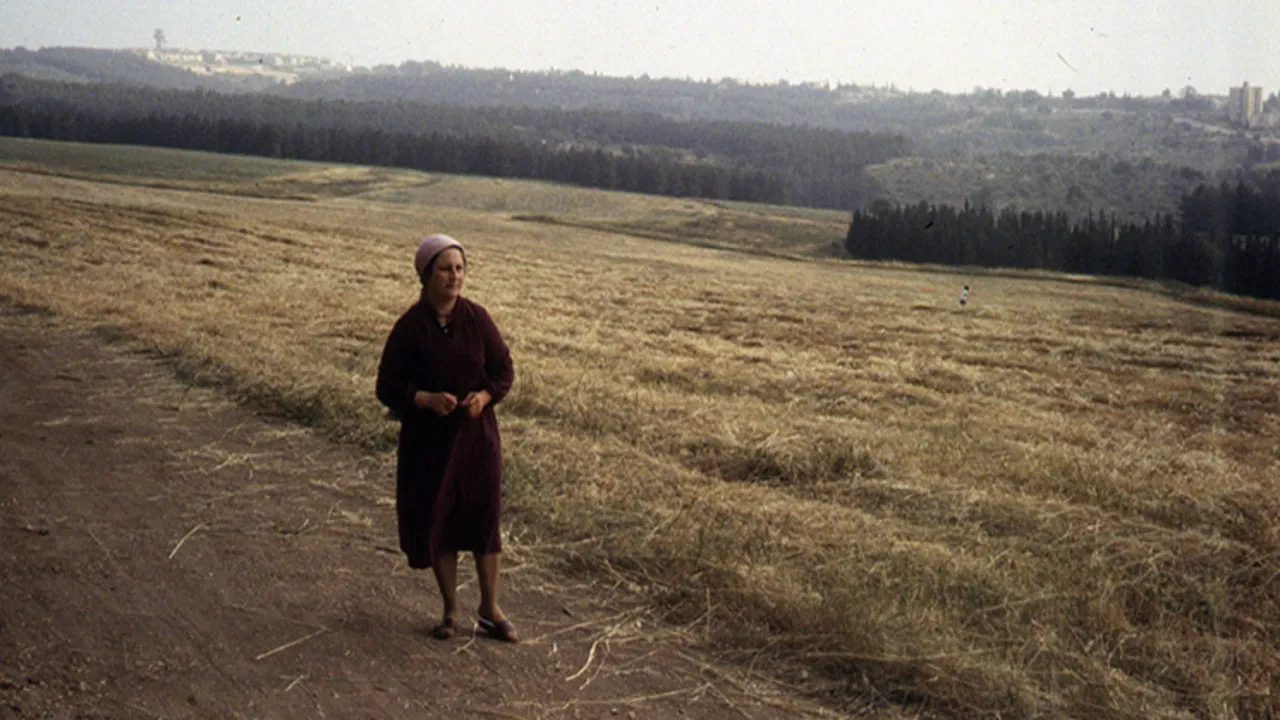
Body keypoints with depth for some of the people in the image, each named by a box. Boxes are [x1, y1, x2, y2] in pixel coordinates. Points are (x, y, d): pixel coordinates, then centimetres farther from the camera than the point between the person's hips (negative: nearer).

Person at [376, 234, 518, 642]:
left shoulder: (477, 318, -4)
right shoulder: (409, 328, -10)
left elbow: (504, 369, 3)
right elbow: (387, 387, -7)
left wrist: (484, 396, -16)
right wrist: (427, 399, -23)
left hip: (477, 433, 2)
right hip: (428, 439, -1)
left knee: (485, 517, 5)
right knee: (436, 520, 6)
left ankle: (490, 611, 21)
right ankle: (450, 611, 24)